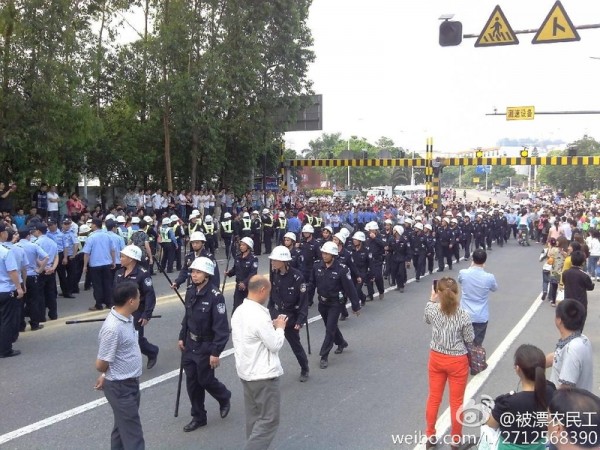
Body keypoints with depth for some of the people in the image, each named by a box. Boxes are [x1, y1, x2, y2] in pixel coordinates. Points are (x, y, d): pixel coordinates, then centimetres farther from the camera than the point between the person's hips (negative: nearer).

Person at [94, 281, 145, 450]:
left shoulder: (127, 317, 1)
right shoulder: (113, 328, -28)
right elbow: (101, 364, -19)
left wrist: (106, 377, 15)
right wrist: (106, 375, 3)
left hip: (131, 382, 8)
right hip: (120, 387, -8)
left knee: (123, 427, 22)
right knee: (132, 434, -1)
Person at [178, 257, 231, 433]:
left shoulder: (215, 296, -23)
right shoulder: (190, 291, 0)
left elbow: (221, 327, -22)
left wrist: (216, 352, -22)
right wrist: (182, 337, 12)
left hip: (206, 346, -6)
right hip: (190, 344, 7)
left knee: (205, 380, 5)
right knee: (191, 382, 11)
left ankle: (224, 398, 36)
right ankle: (198, 417, 27)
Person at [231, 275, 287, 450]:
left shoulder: (239, 311, 4)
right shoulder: (259, 316, -25)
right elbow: (275, 345, -17)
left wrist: (272, 326, 10)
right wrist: (280, 328, -1)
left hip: (245, 372, 9)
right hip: (263, 375, -9)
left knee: (254, 417, 18)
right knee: (269, 420, 1)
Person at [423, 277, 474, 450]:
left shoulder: (432, 310, -14)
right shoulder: (463, 314, -22)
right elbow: (470, 339, -10)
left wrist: (431, 300, 18)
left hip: (436, 358, 3)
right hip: (457, 361, -3)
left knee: (433, 398, 18)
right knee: (456, 402, 13)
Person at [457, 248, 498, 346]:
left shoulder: (463, 273, -13)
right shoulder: (489, 277, -16)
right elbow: (495, 288, 8)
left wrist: (471, 267, 16)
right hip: (481, 317, -1)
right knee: (477, 346, 9)